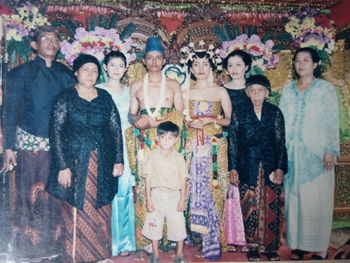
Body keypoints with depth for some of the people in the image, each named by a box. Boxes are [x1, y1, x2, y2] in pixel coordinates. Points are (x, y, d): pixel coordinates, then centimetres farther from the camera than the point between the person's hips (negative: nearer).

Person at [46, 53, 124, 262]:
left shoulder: (105, 97, 8)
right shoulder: (66, 98, -1)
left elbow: (116, 130, 8)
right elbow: (56, 132, -7)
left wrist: (119, 161, 1)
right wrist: (62, 166, -13)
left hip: (102, 165, 3)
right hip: (75, 164, -3)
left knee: (101, 213, 9)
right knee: (76, 213, 2)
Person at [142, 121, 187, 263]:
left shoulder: (178, 157, -1)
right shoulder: (153, 155, -3)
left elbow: (183, 180, 2)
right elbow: (148, 178, -2)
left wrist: (182, 199, -3)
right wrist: (148, 199, -5)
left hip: (174, 195, 0)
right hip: (157, 194, 0)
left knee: (178, 224, 4)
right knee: (154, 225, 9)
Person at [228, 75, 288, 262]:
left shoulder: (275, 113, 4)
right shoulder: (240, 115, 3)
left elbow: (281, 143, 3)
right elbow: (233, 143, 4)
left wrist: (280, 168, -4)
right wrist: (233, 168, -1)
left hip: (270, 169, 1)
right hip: (248, 170, 0)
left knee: (271, 208, 3)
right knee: (250, 209, 2)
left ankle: (271, 247, 16)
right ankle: (252, 247, 16)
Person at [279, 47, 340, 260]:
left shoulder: (326, 88, 2)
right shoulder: (288, 89, 13)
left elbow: (333, 122, -3)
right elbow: (282, 119, 12)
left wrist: (331, 150, -10)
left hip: (316, 152, -4)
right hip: (292, 152, 4)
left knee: (316, 199, -3)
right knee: (295, 197, 6)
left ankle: (320, 248, 7)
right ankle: (299, 243, 15)